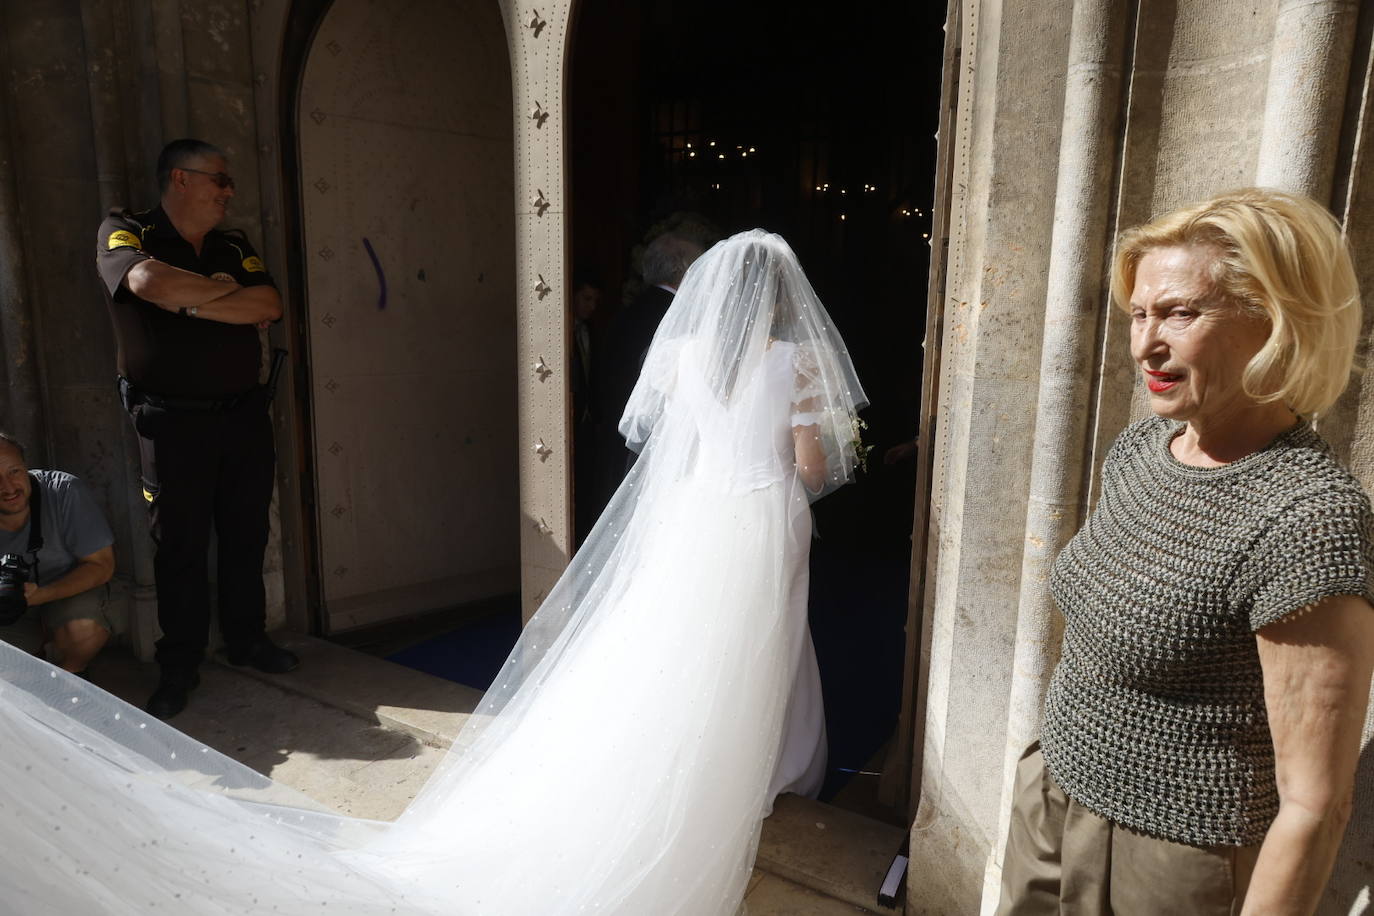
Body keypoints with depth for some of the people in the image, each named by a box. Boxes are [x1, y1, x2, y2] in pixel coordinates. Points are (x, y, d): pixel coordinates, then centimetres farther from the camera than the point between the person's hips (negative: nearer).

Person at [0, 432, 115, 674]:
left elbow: (101, 565, -18)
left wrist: (38, 595, -31)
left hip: (71, 590, -2)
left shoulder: (65, 492, -25)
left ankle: (69, 675, 2)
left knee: (85, 632, -34)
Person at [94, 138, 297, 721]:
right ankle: (179, 668, 16)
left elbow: (269, 306, -4)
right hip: (172, 422, -4)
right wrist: (228, 289, -8)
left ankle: (247, 639, 26)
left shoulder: (235, 247, 12)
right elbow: (151, 282, -22)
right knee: (180, 547, 3)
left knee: (246, 536, 10)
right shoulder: (124, 233, -1)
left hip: (244, 414, 4)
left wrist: (190, 301, -12)